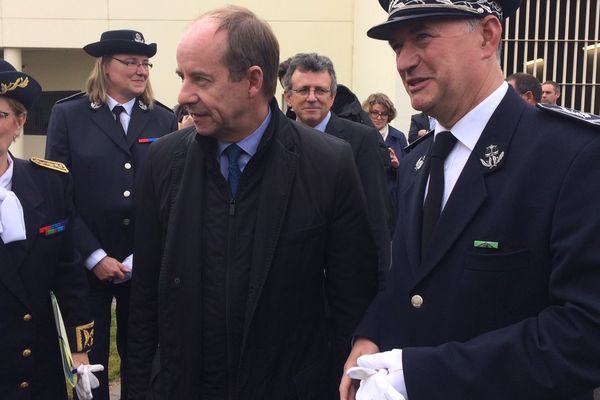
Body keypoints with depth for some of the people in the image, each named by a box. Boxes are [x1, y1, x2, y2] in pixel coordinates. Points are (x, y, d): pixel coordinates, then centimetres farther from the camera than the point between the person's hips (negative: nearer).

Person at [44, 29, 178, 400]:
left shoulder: (165, 119, 3)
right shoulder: (68, 114, -2)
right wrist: (94, 256, -10)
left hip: (148, 265, 2)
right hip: (87, 263, -1)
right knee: (89, 359, 13)